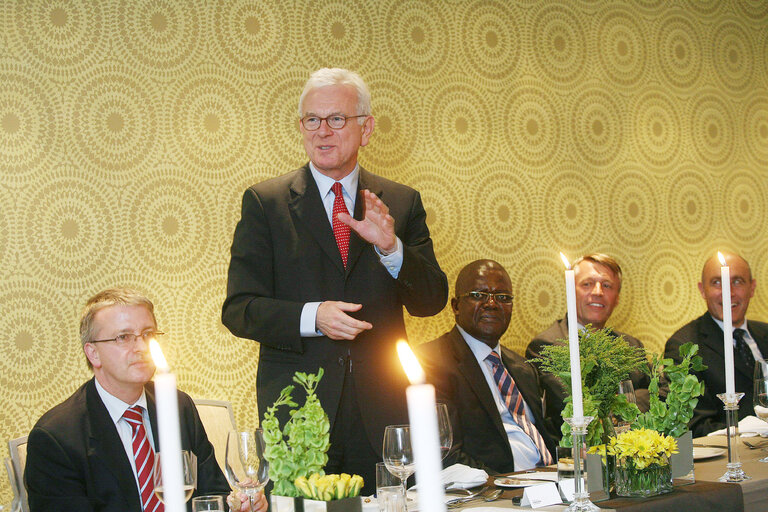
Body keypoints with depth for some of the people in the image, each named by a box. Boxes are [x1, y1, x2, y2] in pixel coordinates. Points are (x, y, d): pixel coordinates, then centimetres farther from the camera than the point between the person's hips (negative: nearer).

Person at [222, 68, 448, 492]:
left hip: (382, 412, 2)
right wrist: (311, 317, -20)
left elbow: (431, 302, 3)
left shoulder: (403, 203, 9)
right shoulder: (265, 203, 3)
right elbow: (238, 310, -3)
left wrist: (390, 247, -15)